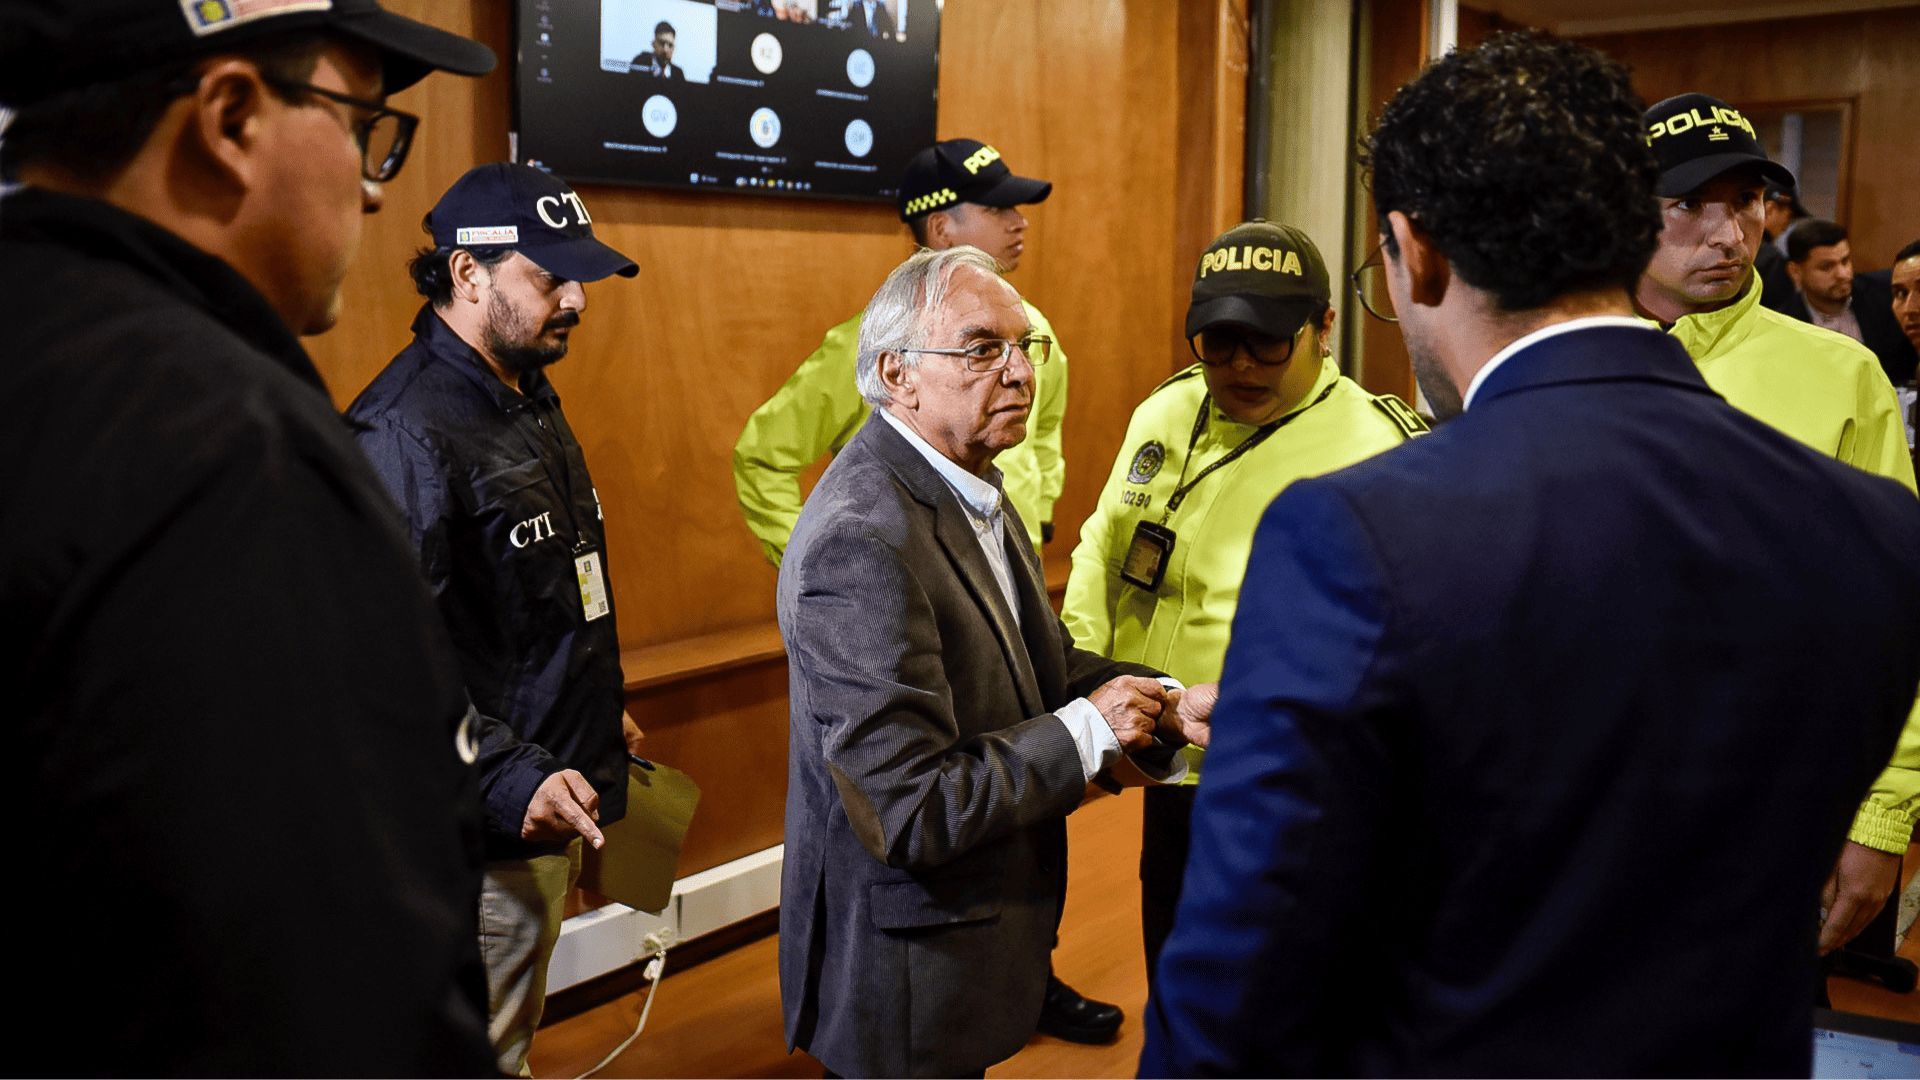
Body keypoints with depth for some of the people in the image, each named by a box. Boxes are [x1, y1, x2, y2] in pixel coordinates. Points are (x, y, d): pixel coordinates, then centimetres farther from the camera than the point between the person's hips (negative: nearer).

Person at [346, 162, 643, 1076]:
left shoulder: (529, 399, 12)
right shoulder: (405, 428, -20)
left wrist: (600, 709, 21)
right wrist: (510, 776, -29)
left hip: (550, 802, 9)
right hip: (488, 829, -9)